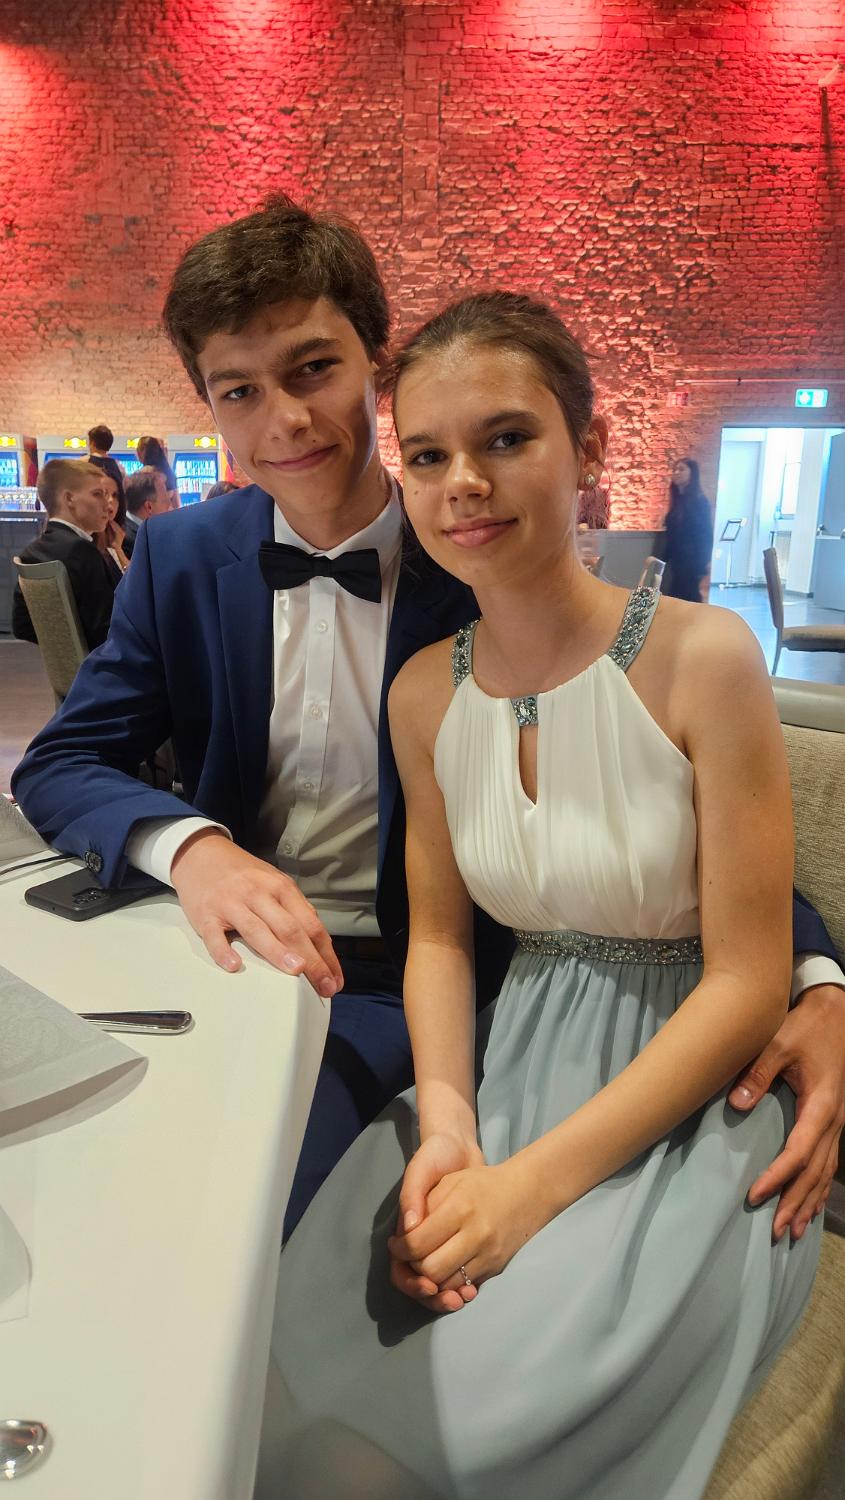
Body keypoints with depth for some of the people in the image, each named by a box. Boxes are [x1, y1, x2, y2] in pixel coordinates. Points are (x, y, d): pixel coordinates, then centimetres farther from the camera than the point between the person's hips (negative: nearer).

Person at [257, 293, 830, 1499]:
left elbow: (747, 984, -14)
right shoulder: (424, 692, 0)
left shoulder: (703, 656, -15)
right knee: (298, 1384, -9)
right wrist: (447, 1118, -13)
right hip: (513, 1071, 4)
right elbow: (439, 935, 5)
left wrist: (538, 1181, -19)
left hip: (691, 1104, -3)